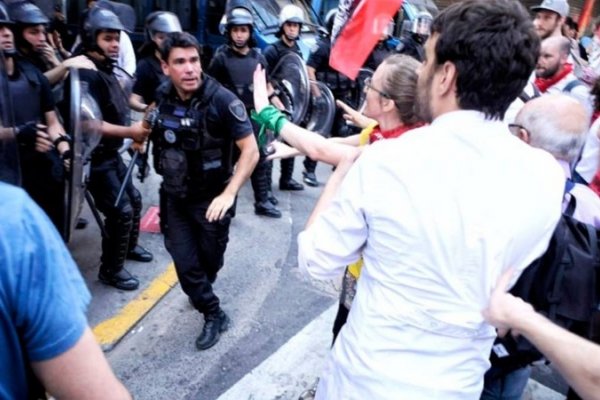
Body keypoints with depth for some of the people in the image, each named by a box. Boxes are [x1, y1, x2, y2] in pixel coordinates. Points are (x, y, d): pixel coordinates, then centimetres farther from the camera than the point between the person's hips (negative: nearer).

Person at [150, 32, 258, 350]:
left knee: (210, 258, 15)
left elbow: (251, 151, -21)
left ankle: (201, 291, 47)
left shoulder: (222, 100, -21)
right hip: (174, 196, 4)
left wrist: (228, 194, -28)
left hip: (212, 197, -3)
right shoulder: (161, 98, -5)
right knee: (184, 262, 4)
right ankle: (214, 314, 26)